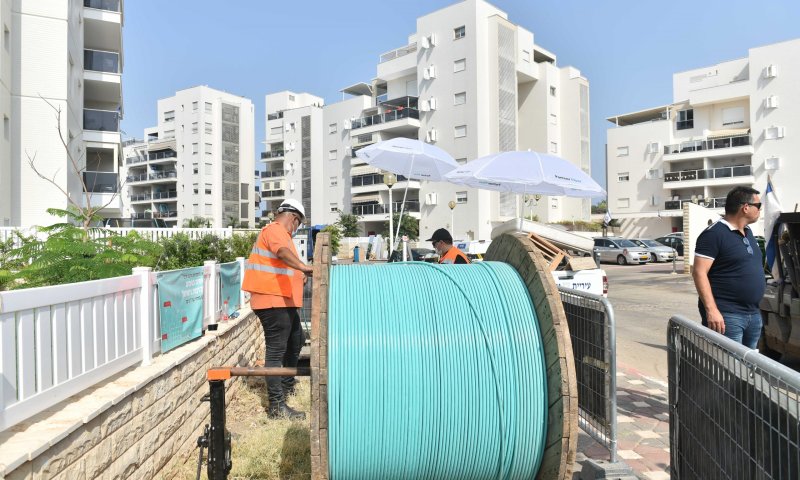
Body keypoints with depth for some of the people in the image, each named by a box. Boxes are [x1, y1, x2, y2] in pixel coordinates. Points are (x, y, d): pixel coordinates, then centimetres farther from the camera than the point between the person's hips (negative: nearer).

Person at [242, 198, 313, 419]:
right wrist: (302, 266, -53)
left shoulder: (276, 231, 21)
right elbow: (282, 252, -37)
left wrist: (298, 275, 49)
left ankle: (287, 385, 38)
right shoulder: (276, 230, -13)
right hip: (274, 302, -11)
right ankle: (277, 406, -5)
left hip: (283, 301, 11)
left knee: (296, 340, 23)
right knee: (276, 350, -9)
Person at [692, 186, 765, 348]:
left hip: (754, 314, 9)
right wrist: (711, 310, -26)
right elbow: (699, 273, -19)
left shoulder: (748, 232, 15)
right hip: (726, 316, -9)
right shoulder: (714, 234, -13)